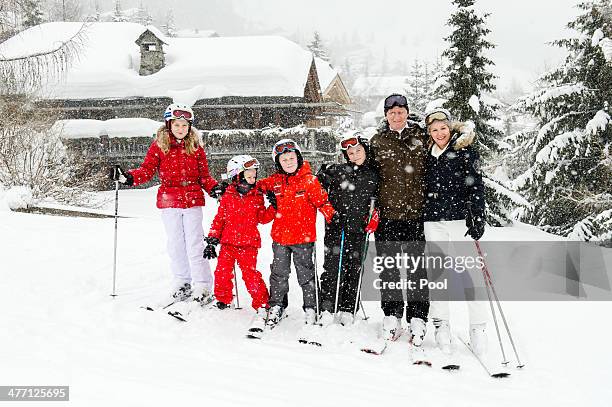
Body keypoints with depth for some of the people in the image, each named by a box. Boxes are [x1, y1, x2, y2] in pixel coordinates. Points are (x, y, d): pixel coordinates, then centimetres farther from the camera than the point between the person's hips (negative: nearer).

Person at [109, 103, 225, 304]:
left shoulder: (196, 147, 6)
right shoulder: (159, 146, 3)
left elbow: (204, 175, 8)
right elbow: (147, 170, -2)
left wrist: (214, 187, -10)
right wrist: (129, 177, -18)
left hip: (192, 200, -1)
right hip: (169, 200, 1)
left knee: (194, 244, -4)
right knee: (175, 244, 8)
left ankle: (202, 286, 1)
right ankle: (183, 282, 22)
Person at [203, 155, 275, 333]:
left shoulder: (257, 197, 3)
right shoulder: (228, 197, 2)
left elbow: (263, 218, 2)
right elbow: (219, 219, 7)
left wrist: (274, 207, -12)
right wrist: (212, 240, 4)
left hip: (248, 244, -2)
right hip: (228, 242, 2)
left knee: (250, 274, -11)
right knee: (222, 272, 2)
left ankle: (262, 306, -2)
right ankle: (223, 300, 24)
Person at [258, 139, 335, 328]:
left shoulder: (309, 180, -7)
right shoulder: (275, 181, 3)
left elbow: (322, 200, -10)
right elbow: (258, 186, 19)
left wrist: (332, 216, -22)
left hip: (303, 237, -3)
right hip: (280, 236, 4)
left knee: (305, 274, 7)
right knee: (279, 273, 13)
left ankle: (310, 309, 18)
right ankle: (275, 307, 25)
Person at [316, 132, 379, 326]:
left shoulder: (374, 176, 7)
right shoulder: (338, 171, -1)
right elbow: (318, 182, 5)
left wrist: (375, 216, 5)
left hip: (359, 229, 3)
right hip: (336, 226, -3)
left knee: (354, 270, 6)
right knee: (333, 267, -8)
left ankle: (347, 310, 15)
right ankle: (327, 308, -2)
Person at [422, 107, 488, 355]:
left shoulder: (465, 151, 0)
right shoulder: (428, 155, 13)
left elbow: (476, 186, -6)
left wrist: (477, 218, -17)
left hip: (460, 218, -4)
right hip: (433, 221, 4)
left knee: (467, 273, -6)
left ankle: (478, 328, 0)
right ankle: (441, 325, 13)